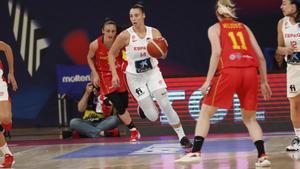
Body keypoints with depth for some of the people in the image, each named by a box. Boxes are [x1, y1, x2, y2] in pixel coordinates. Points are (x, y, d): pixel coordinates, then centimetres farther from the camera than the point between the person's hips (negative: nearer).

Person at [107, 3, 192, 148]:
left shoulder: (154, 32, -10)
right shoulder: (126, 35, -16)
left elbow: (163, 55, -15)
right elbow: (111, 54, -3)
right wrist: (114, 74, -10)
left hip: (152, 72, 2)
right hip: (135, 76, -1)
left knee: (166, 105, -13)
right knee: (153, 116, -4)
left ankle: (182, 137, 0)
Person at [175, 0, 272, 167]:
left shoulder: (215, 28, 15)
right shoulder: (244, 27, 24)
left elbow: (217, 53, -3)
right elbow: (260, 56, 16)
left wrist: (208, 81, -5)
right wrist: (264, 82, 21)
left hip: (229, 71, -3)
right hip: (251, 72, 3)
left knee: (205, 113, 11)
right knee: (249, 118, 17)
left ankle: (195, 152, 3)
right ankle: (262, 156, 4)